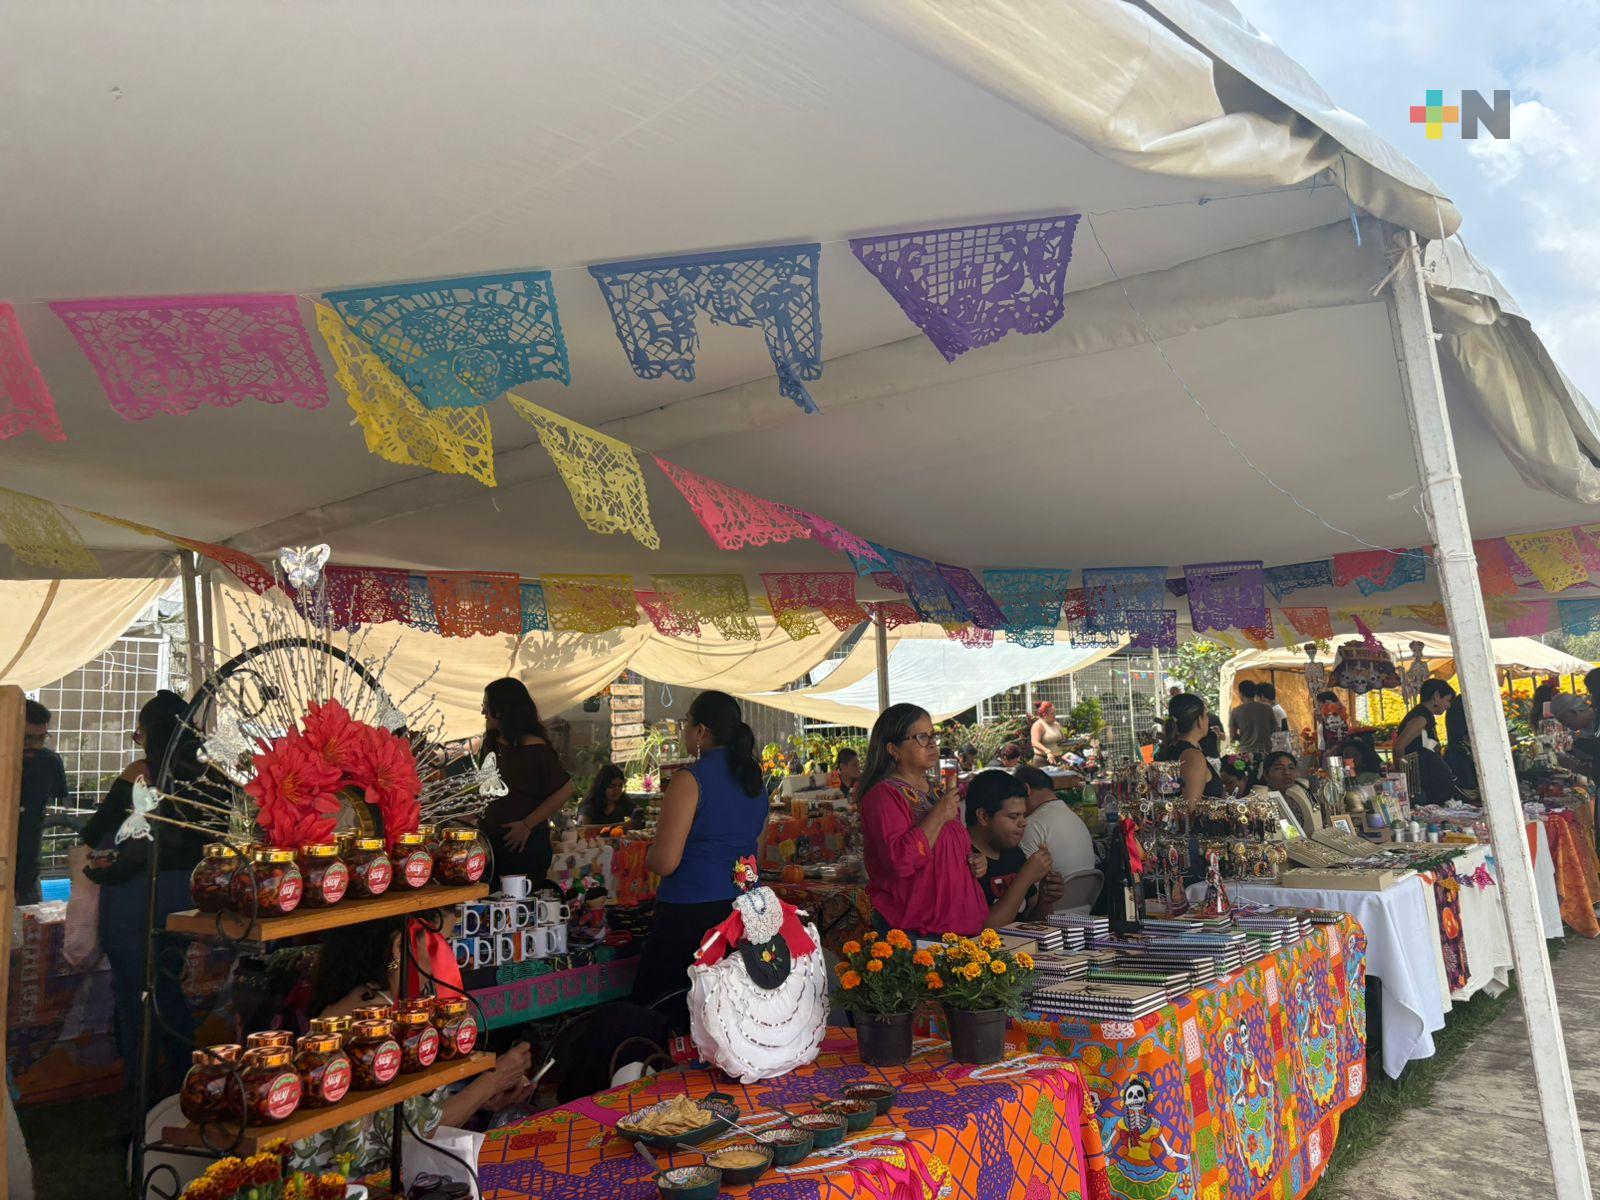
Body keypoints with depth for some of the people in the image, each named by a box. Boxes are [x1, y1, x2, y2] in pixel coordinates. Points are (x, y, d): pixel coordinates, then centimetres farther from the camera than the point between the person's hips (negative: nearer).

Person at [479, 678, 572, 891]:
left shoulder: (534, 748, -12)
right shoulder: (491, 744, 12)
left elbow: (565, 790, -17)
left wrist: (527, 825, -16)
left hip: (525, 844, -7)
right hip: (490, 842, 7)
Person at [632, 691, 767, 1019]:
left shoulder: (690, 780, -14)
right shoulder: (754, 780, 9)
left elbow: (664, 862, -16)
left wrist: (647, 853, 3)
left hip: (691, 914, -7)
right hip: (746, 912, 7)